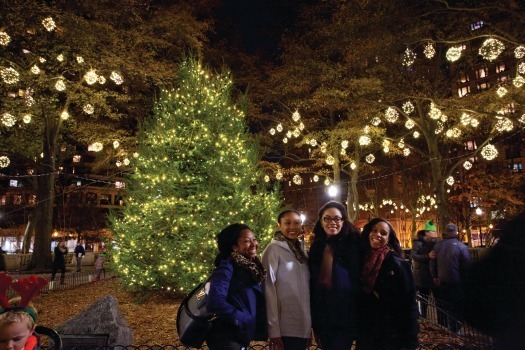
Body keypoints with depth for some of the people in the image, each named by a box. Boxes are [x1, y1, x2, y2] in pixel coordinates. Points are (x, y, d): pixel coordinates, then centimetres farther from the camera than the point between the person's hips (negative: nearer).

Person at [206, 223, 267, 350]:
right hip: (225, 337, -8)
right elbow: (215, 301, -28)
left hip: (241, 336, 8)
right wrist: (240, 319, -18)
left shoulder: (252, 269, 8)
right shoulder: (228, 267, -16)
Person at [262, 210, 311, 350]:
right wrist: (273, 329, -18)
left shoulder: (302, 250, 10)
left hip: (303, 327, 6)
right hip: (285, 328, -6)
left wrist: (310, 327, 8)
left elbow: (307, 287, 10)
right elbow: (269, 287, -13)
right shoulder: (274, 249, -8)